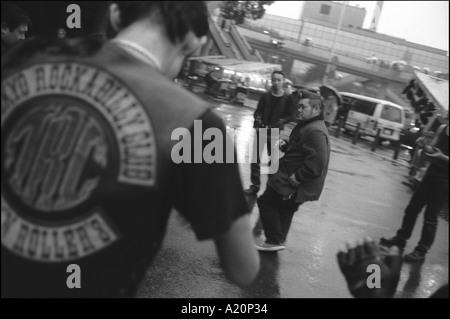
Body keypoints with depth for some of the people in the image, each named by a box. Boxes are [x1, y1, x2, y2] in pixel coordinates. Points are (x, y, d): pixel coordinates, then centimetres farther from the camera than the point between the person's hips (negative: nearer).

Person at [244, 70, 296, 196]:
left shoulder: (288, 99, -3)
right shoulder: (265, 96, 1)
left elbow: (291, 116, -5)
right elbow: (257, 112, 3)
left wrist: (280, 122, -21)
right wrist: (258, 119, -18)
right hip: (261, 130, 2)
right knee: (255, 159, 1)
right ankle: (255, 185, 11)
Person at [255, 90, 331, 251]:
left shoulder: (315, 132, -23)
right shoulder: (307, 126, 12)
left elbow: (317, 162, -32)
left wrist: (297, 178, -25)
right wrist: (286, 145, 4)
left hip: (296, 187, -11)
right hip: (296, 184, 11)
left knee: (265, 201, -3)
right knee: (284, 211, 21)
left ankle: (275, 241, 3)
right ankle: (276, 242, 36)